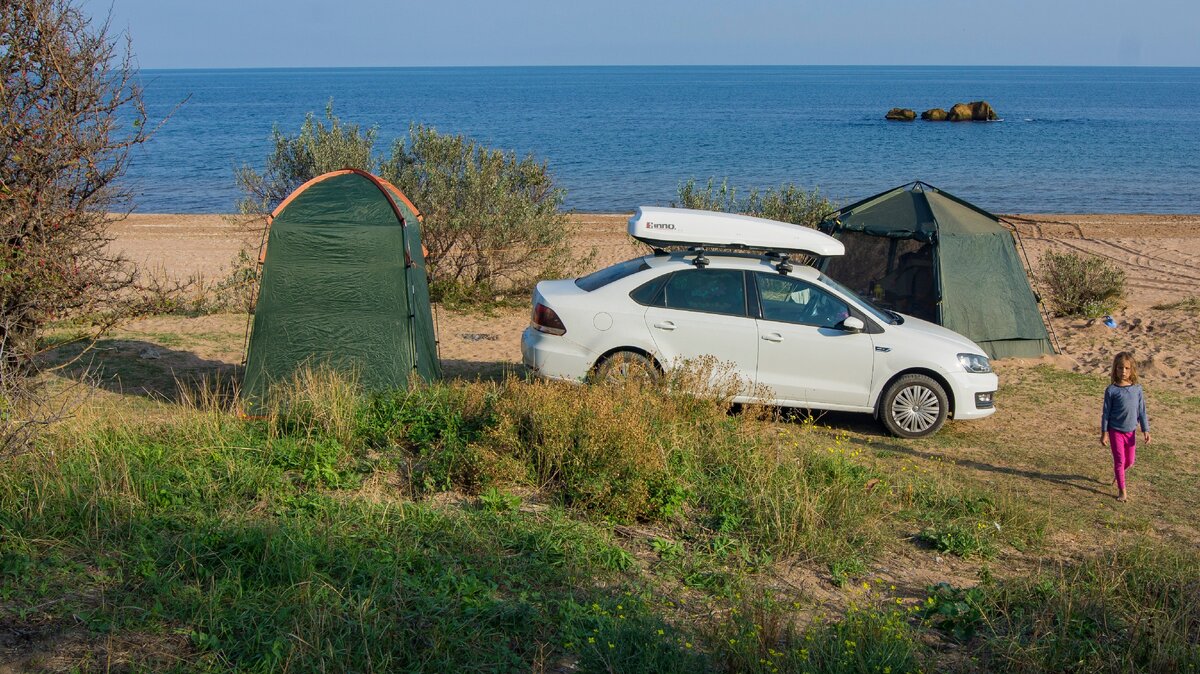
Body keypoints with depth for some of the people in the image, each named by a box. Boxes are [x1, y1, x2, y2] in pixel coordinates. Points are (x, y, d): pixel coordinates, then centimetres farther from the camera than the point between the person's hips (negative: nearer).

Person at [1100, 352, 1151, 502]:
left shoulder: (1137, 389, -4)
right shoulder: (1111, 390, -11)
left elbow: (1142, 411, 2)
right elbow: (1106, 412, -5)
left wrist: (1145, 430, 1)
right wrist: (1104, 433, -5)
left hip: (1131, 431, 3)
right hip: (1115, 430, -3)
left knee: (1130, 461, 13)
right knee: (1119, 460, 0)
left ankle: (1118, 474, 44)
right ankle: (1122, 490, 11)